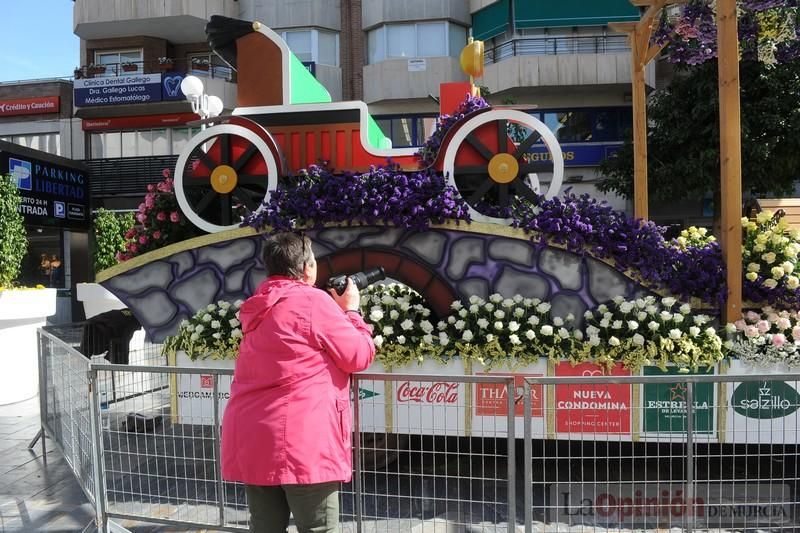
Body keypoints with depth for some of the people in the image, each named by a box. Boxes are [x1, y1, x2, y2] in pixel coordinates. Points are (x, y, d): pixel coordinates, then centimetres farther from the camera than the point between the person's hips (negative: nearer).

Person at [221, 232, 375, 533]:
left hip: (250, 439, 8)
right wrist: (351, 310, 9)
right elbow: (359, 357, -6)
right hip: (299, 440, -8)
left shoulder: (259, 308, 15)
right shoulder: (313, 301, -9)